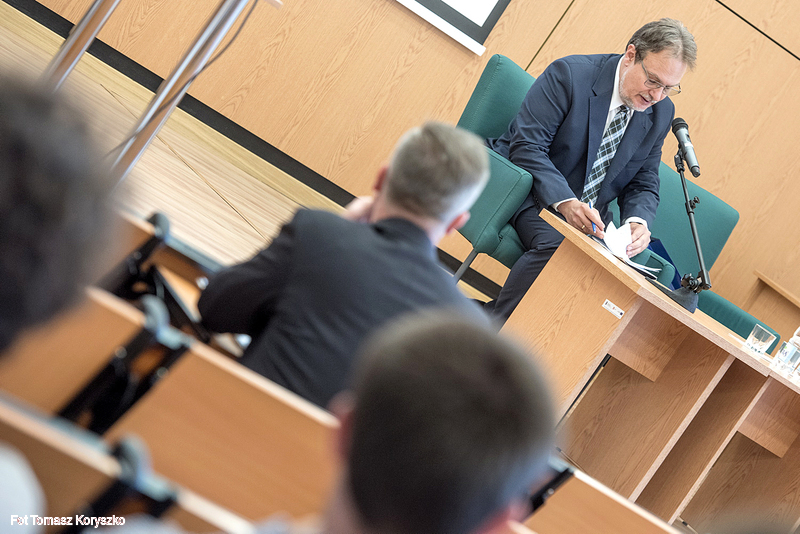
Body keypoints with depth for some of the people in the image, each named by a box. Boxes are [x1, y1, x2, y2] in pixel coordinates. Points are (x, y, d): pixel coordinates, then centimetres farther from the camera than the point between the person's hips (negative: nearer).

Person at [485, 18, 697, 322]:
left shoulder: (661, 113, 3)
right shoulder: (569, 74, -14)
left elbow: (644, 184, 9)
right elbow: (526, 146, -20)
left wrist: (638, 222, -15)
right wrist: (566, 202, -34)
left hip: (589, 217, 5)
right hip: (535, 195, -5)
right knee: (556, 244, -36)